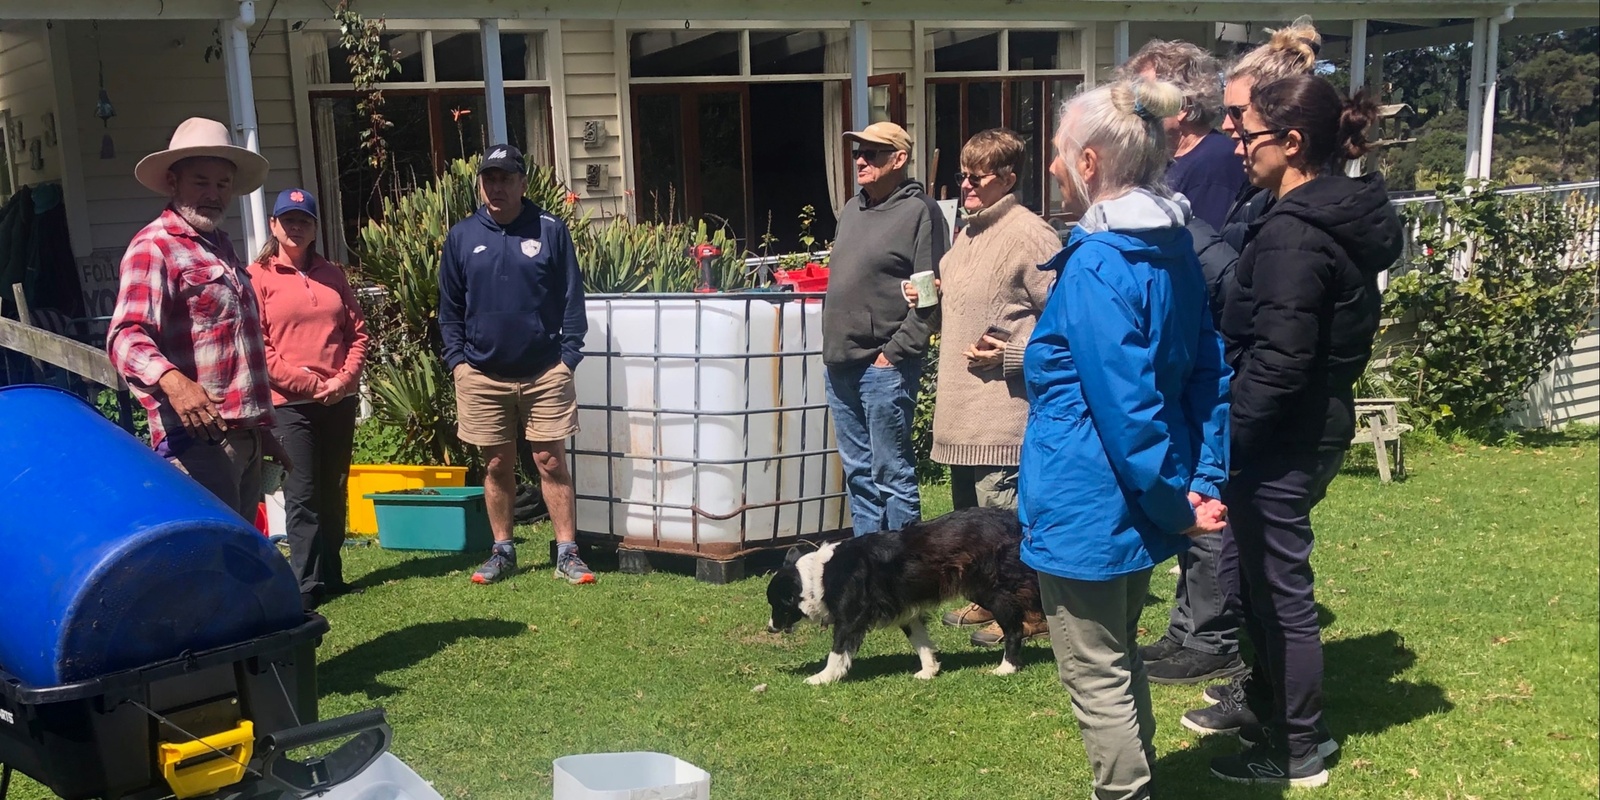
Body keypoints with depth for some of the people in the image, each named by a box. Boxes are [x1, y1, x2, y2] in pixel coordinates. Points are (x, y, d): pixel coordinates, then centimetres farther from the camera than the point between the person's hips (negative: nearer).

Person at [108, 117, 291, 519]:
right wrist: (171, 381, -41)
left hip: (243, 436, 9)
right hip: (198, 437, -9)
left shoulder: (220, 245, 21)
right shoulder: (153, 247, -7)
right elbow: (126, 335, -21)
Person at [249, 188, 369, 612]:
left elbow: (358, 332, 10)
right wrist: (306, 382, -13)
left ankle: (331, 574, 19)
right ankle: (305, 585, -2)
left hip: (339, 400, 5)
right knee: (302, 495, -6)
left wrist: (345, 378, -5)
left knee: (334, 492, 10)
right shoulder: (257, 277, 0)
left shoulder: (332, 274, 13)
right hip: (289, 403, -4)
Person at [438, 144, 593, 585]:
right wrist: (457, 359, 1)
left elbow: (572, 299, -1)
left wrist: (568, 356, -7)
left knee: (551, 462, 1)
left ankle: (567, 552, 9)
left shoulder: (550, 231, -1)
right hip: (483, 375, 2)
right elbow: (449, 307, 9)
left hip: (545, 373, -2)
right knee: (497, 466, 11)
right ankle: (502, 552, 23)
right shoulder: (462, 236, 5)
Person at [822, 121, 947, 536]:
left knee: (892, 474, -1)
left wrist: (894, 352, -16)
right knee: (858, 473, 15)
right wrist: (832, 345, 13)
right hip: (840, 364, 8)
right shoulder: (852, 209, 16)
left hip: (884, 367, -8)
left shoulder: (920, 211, -8)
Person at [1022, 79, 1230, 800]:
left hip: (1089, 510, -9)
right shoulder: (1174, 246, 6)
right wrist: (1204, 485, 5)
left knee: (1097, 676, 6)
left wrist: (1174, 504, -15)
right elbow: (1208, 373, 7)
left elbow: (1126, 405, -24)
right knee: (1119, 659, 24)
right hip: (1138, 510, 10)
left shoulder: (1096, 266, -21)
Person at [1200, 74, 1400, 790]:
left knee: (1279, 587, 4)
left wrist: (1227, 435, -16)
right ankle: (1266, 706, 39)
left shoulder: (1291, 234, -22)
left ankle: (1297, 752, 19)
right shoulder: (1342, 216, 9)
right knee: (1264, 575, 22)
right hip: (1320, 423, 10)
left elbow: (1279, 359, -26)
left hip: (1283, 437, -10)